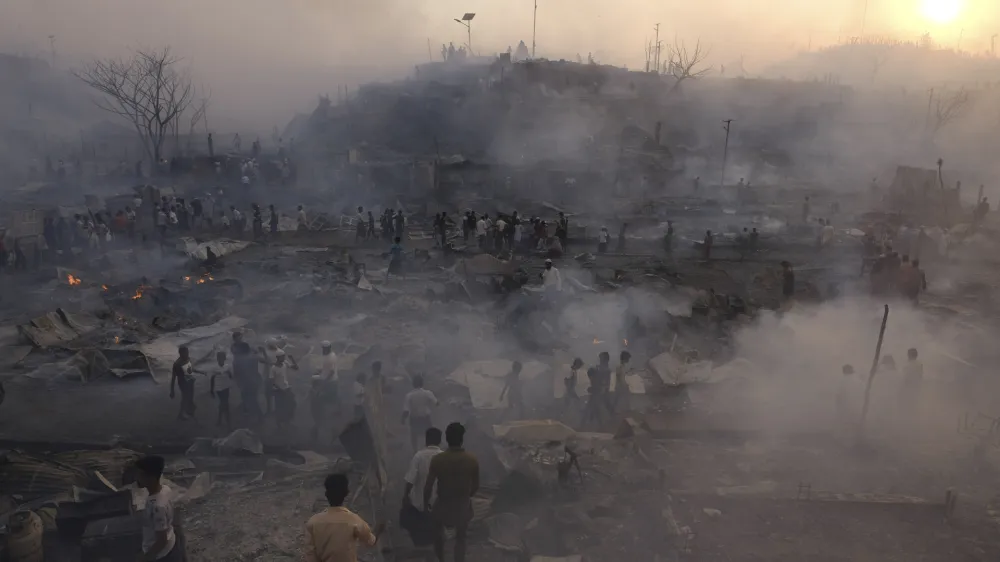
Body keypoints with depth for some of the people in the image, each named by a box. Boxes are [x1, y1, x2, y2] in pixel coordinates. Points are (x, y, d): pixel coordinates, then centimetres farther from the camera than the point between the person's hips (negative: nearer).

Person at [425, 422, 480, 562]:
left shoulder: (437, 460, -22)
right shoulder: (472, 460, -18)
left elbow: (428, 486, -12)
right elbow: (475, 486, -6)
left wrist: (426, 501, 7)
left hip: (443, 504, 0)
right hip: (463, 505, 0)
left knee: (438, 531, 30)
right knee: (460, 539, 21)